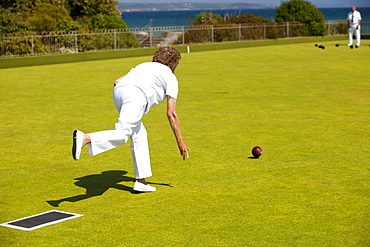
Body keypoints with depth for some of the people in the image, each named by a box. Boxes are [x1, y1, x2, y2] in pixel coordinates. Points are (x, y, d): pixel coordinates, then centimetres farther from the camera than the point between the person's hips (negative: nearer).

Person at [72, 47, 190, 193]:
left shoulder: (144, 66, 38)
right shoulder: (170, 77, 22)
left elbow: (117, 81, 25)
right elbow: (171, 114, 16)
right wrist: (180, 142, 19)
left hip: (118, 92, 7)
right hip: (136, 94, -7)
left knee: (139, 135, 18)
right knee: (122, 134, -21)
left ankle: (141, 181, 19)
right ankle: (85, 138, -48)